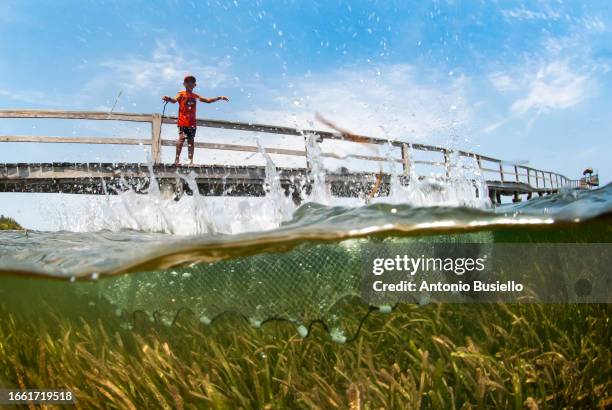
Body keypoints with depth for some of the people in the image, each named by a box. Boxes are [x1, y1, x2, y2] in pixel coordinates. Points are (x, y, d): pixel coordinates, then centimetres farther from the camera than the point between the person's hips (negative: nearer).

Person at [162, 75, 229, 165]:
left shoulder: (195, 96, 17)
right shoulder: (181, 94, 4)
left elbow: (208, 100, 22)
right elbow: (175, 100, -15)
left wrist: (219, 98, 18)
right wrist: (169, 99, -38)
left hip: (192, 122, 5)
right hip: (183, 121, -5)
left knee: (191, 140, 5)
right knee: (182, 138, -17)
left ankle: (191, 161, 7)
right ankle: (177, 158, -15)